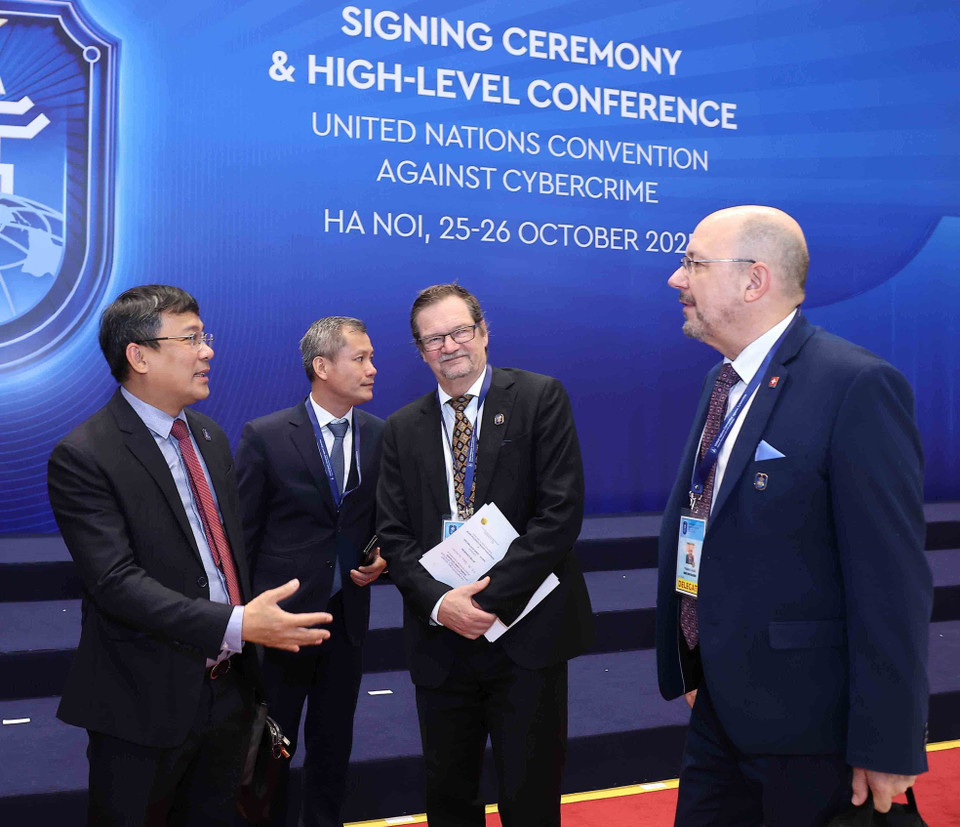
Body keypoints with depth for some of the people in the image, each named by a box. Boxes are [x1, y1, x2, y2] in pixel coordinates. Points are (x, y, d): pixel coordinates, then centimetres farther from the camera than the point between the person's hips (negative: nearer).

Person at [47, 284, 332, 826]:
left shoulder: (211, 437, 9)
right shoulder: (83, 456, -16)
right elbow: (117, 582, -24)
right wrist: (235, 626, -32)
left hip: (228, 693, 7)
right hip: (146, 708, -7)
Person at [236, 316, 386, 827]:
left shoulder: (379, 435, 1)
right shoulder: (266, 436, -11)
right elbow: (242, 533, -6)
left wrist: (381, 559, -7)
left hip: (347, 614, 4)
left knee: (333, 743, 17)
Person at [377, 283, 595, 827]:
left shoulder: (540, 399, -3)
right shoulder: (403, 430, 9)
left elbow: (561, 511, -11)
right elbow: (395, 536, 4)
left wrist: (491, 598, -16)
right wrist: (438, 602, -14)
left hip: (526, 634, -3)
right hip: (441, 638, 4)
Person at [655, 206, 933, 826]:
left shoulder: (858, 387, -18)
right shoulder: (724, 384, 8)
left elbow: (892, 580, -20)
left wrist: (887, 745, -18)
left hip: (809, 727, -7)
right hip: (721, 707, 8)